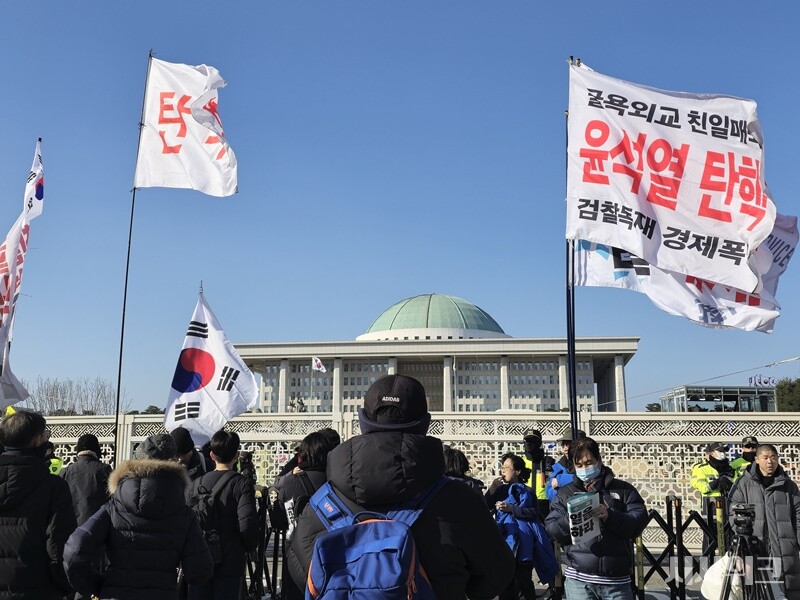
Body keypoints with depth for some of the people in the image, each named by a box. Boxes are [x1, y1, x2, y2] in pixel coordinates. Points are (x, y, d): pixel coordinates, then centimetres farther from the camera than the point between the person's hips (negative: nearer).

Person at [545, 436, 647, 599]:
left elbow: (639, 522, -3)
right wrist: (571, 518, -14)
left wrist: (609, 516, -19)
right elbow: (552, 530, 5)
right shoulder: (565, 493, 12)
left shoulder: (623, 489, 10)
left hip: (617, 580, 0)